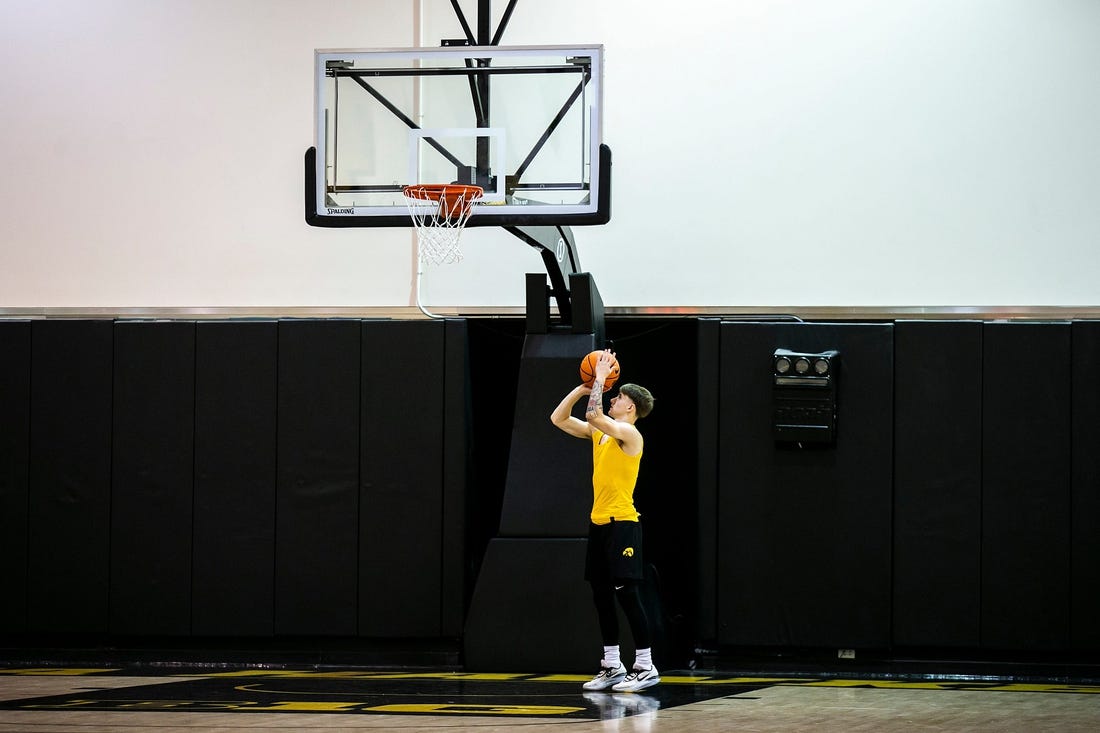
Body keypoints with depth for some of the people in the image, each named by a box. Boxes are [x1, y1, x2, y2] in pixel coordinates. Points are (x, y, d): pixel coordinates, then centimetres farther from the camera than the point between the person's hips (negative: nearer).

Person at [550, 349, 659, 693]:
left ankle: (645, 667, -5)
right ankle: (612, 667, 15)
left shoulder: (629, 433, -11)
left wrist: (600, 377, -15)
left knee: (627, 594, -9)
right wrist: (582, 387, 7)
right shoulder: (599, 432, 13)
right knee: (602, 596, 9)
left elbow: (593, 414, -26)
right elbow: (558, 418, 16)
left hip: (622, 523, -9)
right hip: (598, 522, 9)